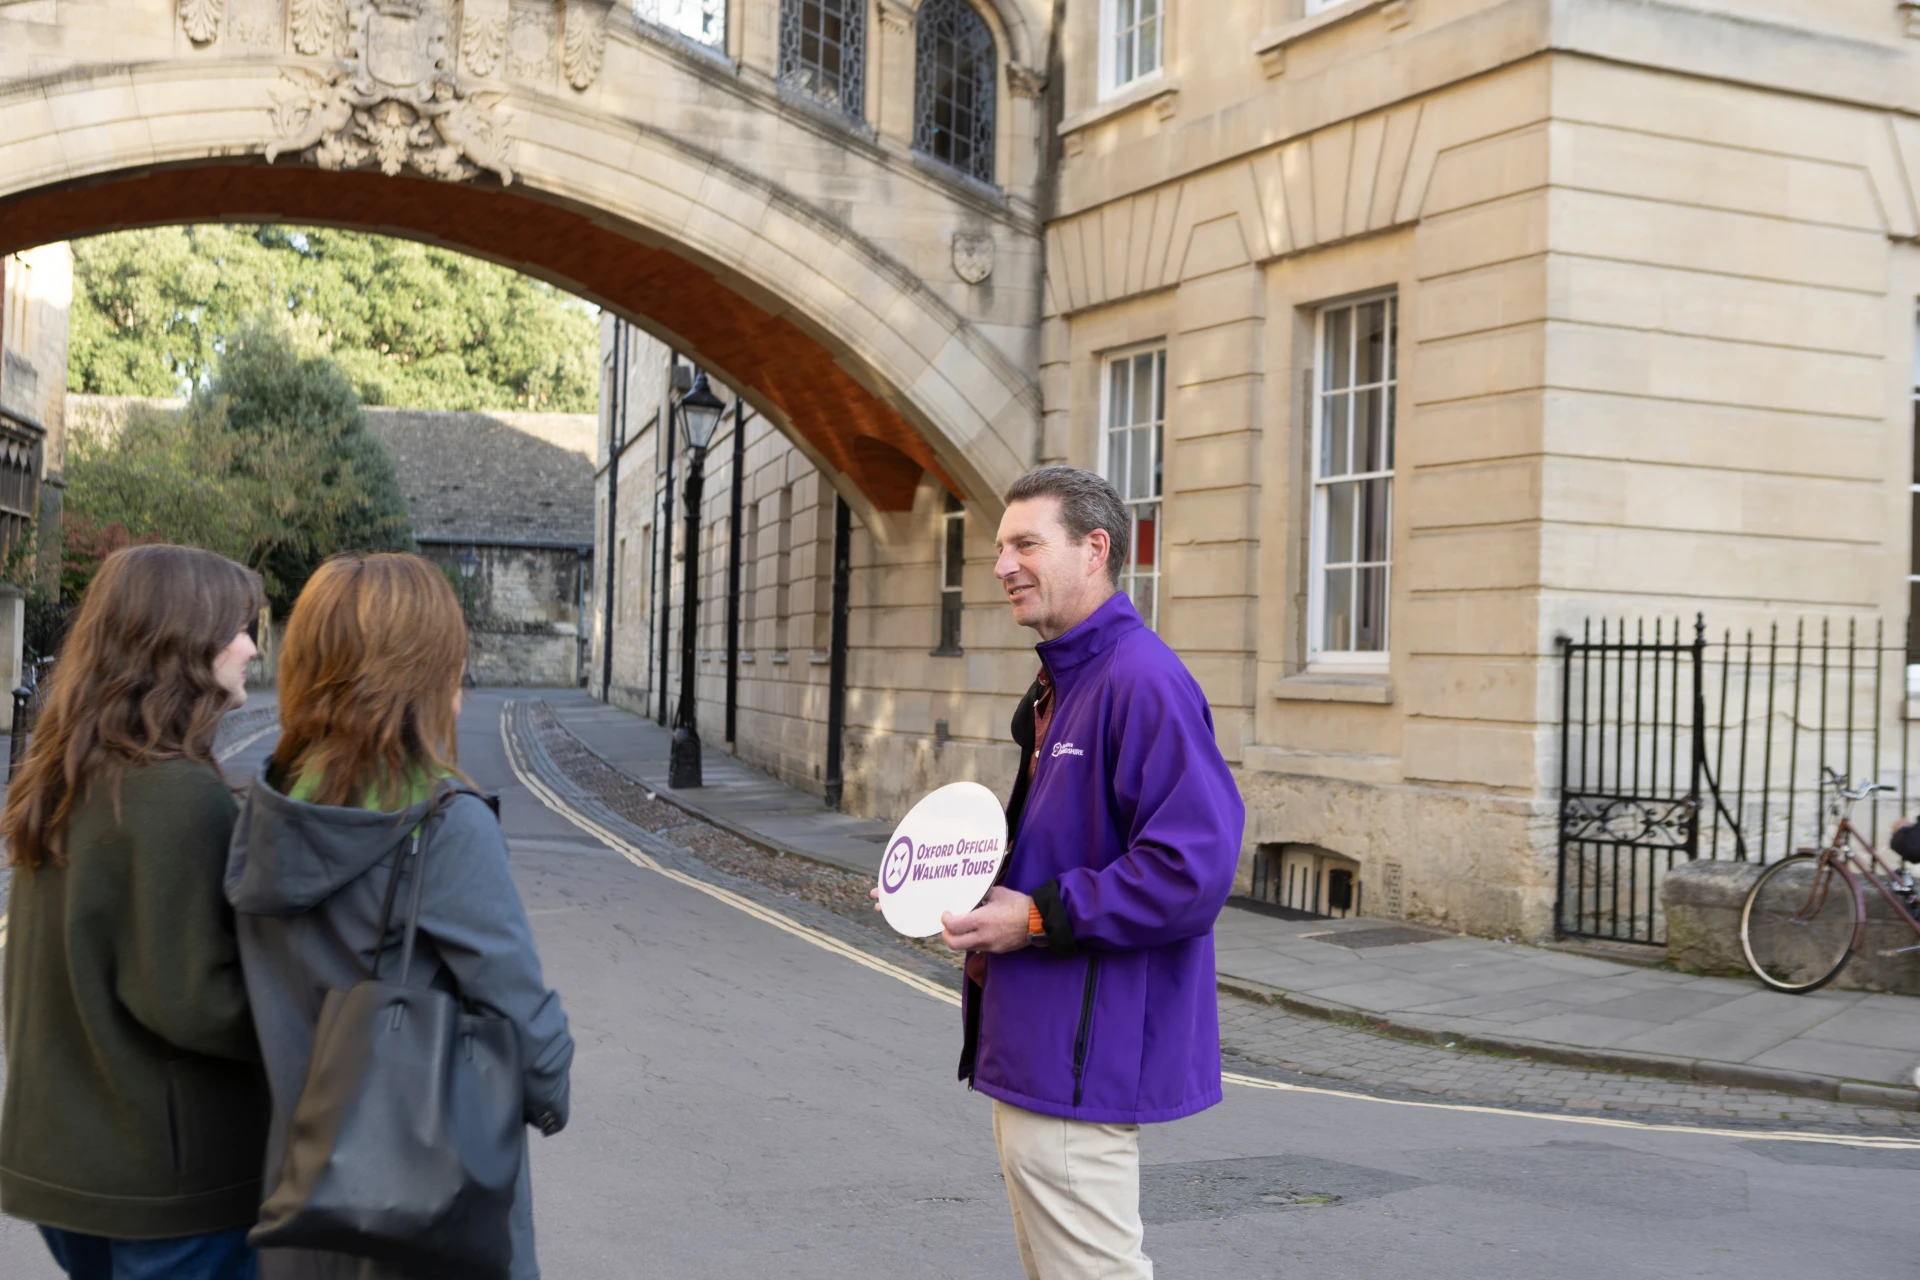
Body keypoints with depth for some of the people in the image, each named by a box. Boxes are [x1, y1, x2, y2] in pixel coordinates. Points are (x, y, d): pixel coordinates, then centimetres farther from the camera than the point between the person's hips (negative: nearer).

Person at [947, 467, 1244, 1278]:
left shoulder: (1143, 682, -19)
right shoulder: (1060, 683, 14)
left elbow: (1191, 872, -27)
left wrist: (1040, 919, -20)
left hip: (1078, 1065, -11)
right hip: (1033, 1053, 11)